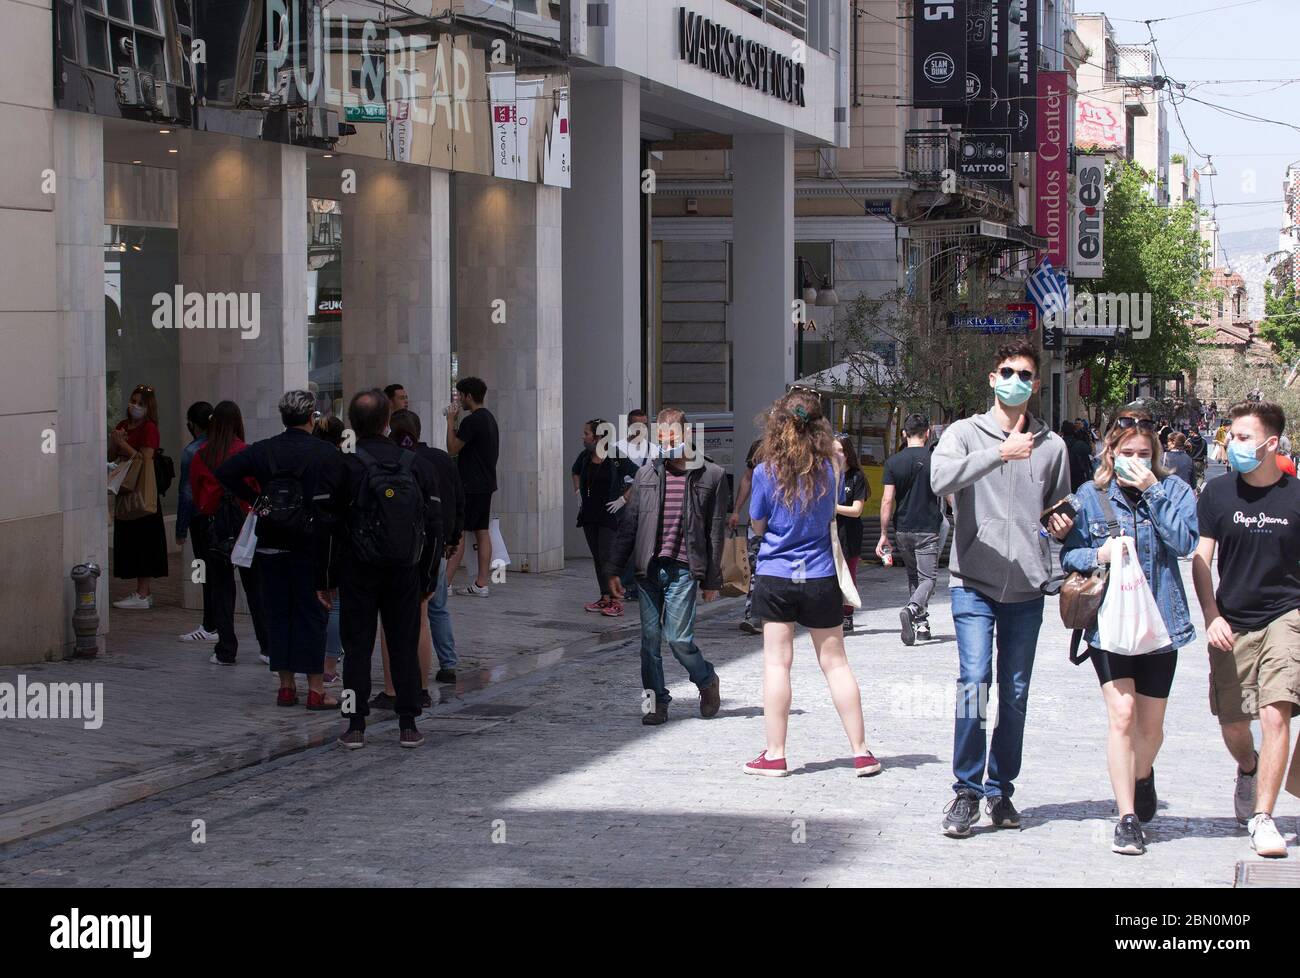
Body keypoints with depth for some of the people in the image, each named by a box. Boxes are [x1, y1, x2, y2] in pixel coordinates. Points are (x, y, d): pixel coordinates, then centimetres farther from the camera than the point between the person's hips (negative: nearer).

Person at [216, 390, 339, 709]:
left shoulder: (263, 450, 3)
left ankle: (286, 686, 12)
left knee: (277, 612, 10)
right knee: (312, 612, 3)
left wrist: (253, 499, 5)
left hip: (271, 546, 3)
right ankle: (316, 689, 1)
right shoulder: (326, 454, -8)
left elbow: (225, 472, -4)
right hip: (309, 548, -3)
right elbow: (333, 506, -12)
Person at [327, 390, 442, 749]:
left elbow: (329, 525, -7)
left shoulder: (344, 466, -8)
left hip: (358, 572, -2)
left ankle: (356, 726, 2)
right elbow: (434, 526, 3)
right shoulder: (417, 465, 1)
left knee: (357, 647, 4)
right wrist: (428, 578, 10)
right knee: (404, 647, 8)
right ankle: (408, 726, 7)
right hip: (405, 572, 2)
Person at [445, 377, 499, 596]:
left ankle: (445, 583, -9)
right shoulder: (489, 418, 15)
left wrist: (451, 421, -5)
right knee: (482, 533, 7)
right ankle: (482, 584, 6)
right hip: (486, 483, 9)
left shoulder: (472, 421, -16)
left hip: (471, 486, -9)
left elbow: (453, 448, -14)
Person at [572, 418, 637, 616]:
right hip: (589, 515, 7)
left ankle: (615, 600, -8)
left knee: (607, 556, -12)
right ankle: (604, 598, 15)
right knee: (597, 557, 9)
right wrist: (578, 492, 17)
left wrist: (623, 499, -13)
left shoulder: (617, 458, -13)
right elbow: (575, 472, 29)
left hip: (609, 515, -7)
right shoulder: (584, 457, 6)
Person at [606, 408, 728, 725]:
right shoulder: (646, 475, 11)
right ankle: (656, 701, 13)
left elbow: (715, 532, 4)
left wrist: (712, 580, 2)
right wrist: (614, 569, 7)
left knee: (678, 637, -7)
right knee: (650, 637, 3)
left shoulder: (711, 476, 3)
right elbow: (629, 524, 13)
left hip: (683, 568, -3)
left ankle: (707, 681, 20)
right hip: (648, 568, 3)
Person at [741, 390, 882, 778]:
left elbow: (757, 525, 1)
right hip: (820, 576, 2)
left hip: (775, 577, -2)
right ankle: (861, 752, 12)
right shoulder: (830, 470, -4)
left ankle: (775, 755, 5)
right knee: (835, 663, 8)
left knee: (777, 663, 3)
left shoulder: (766, 473, -9)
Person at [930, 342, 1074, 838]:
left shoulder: (1051, 445, 12)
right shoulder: (966, 433, 1)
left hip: (1027, 588, 4)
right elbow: (941, 477, -20)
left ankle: (1000, 789, 18)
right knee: (975, 678, -15)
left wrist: (1062, 526, 0)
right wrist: (1000, 452, -28)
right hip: (975, 582, -3)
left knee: (1016, 692, 7)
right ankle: (967, 790, -6)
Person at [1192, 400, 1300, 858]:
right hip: (1232, 622, 2)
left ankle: (1262, 817, -12)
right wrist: (1212, 616, -9)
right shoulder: (1218, 492, -1)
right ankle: (1248, 769, 46)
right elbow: (1201, 559, 2)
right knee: (1232, 723, 11)